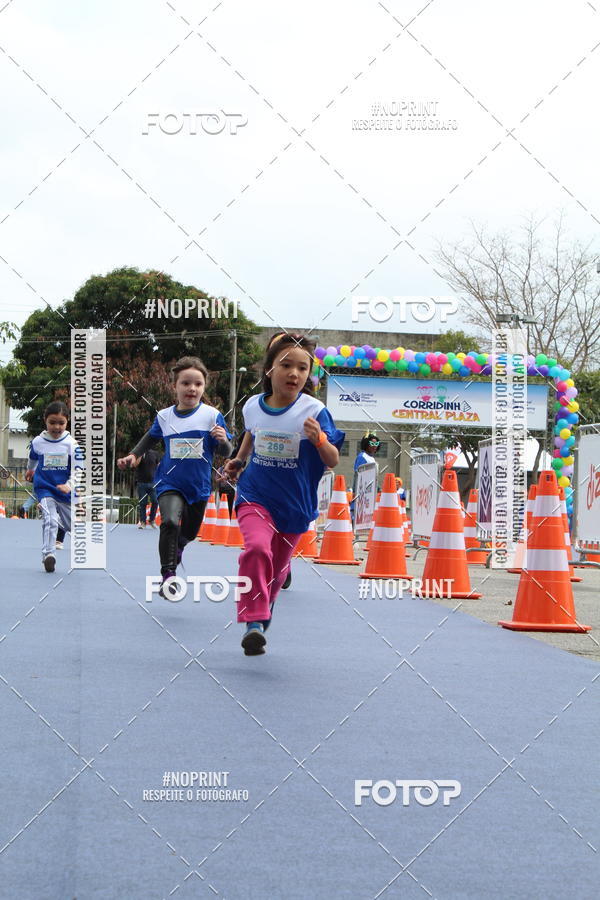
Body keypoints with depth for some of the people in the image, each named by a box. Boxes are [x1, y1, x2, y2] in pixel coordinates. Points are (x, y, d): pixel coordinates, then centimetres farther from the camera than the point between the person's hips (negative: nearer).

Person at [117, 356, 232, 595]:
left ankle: (177, 547, 56)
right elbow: (151, 438, 18)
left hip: (199, 486, 1)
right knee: (170, 522, -27)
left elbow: (226, 453, -8)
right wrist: (133, 455, 7)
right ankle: (168, 575, -18)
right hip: (170, 483, -1)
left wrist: (223, 441, -29)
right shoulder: (164, 416, -4)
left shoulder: (212, 415, -11)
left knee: (189, 532, 19)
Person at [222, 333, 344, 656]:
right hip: (255, 497, 0)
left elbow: (333, 461, -15)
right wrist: (237, 461, 10)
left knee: (277, 567, 16)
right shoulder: (253, 406, -4)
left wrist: (319, 440, -33)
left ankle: (263, 610, 45)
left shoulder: (314, 411, -15)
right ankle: (254, 621, -25)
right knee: (257, 547, -28)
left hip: (295, 505, 0)